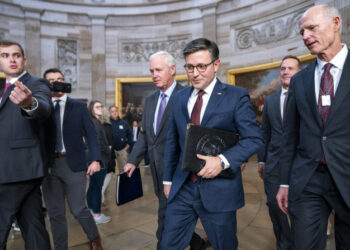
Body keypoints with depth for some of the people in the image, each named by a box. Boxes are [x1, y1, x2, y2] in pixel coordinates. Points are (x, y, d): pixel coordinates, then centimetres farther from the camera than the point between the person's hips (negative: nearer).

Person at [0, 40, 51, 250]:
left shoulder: (37, 84, -7)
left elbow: (44, 109, -31)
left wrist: (29, 103, -51)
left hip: (19, 168, -8)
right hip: (20, 168, 8)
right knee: (33, 227, 13)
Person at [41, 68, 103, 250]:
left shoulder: (79, 106, 5)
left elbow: (91, 134, 1)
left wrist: (95, 159, -10)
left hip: (74, 163, -2)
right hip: (49, 165, 2)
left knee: (78, 209, 1)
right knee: (55, 214, 9)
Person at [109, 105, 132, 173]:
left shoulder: (124, 122, 5)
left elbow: (130, 134, 16)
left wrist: (128, 144, 10)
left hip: (122, 149, 3)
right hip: (111, 150, -3)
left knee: (123, 168, 10)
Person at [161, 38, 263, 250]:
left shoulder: (236, 96, -5)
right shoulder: (179, 97, 8)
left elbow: (254, 138, -8)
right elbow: (172, 142, 11)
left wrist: (223, 161, -22)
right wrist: (168, 179, 13)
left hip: (219, 189, -3)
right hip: (182, 188, 4)